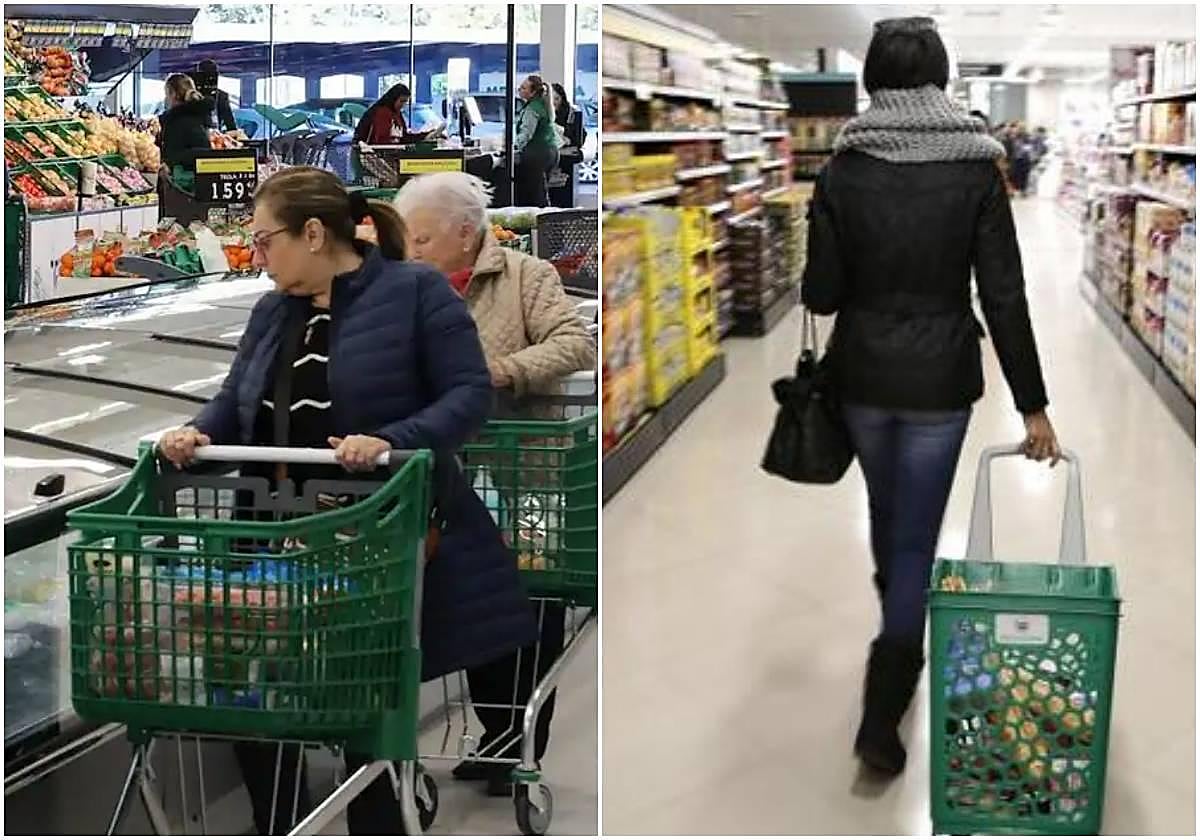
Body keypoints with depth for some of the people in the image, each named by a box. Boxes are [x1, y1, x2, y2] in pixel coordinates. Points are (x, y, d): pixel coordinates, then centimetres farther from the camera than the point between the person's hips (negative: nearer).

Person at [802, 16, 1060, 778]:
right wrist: (1032, 405, -6)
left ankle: (898, 641, 50)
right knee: (916, 537, 4)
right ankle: (882, 716, -1)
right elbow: (1005, 297, -11)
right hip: (940, 379, -2)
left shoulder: (843, 170, -7)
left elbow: (821, 293, -6)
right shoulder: (977, 170, -9)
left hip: (862, 374, 2)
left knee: (886, 513, 25)